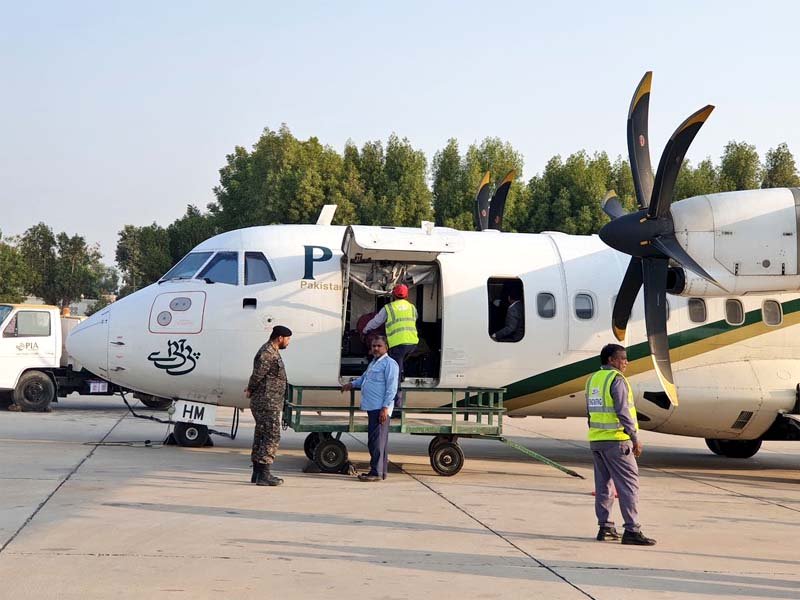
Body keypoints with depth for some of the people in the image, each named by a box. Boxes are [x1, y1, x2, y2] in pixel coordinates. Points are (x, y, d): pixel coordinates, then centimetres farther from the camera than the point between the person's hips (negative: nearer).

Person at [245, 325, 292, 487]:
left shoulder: (272, 352, 18)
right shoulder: (267, 353, -17)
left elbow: (257, 376, 20)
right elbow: (257, 375, -19)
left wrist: (251, 390, 7)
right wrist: (251, 390, -2)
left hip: (269, 404, 11)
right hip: (267, 404, -11)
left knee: (261, 437, 12)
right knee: (272, 437, -10)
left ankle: (257, 473, 18)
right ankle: (263, 474, -11)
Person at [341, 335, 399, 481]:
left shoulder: (389, 363, -9)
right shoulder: (373, 363, 21)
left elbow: (391, 387, -15)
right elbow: (364, 377, 41)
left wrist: (385, 407, -20)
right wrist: (352, 384, 25)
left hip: (381, 409, -10)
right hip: (372, 408, 10)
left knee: (377, 441, -9)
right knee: (375, 440, 13)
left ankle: (376, 472, -7)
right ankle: (381, 471, 19)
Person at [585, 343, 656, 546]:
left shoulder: (592, 380, 13)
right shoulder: (616, 380, -12)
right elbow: (623, 412, -17)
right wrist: (636, 439, -12)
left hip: (595, 439, 8)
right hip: (616, 440, -8)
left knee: (603, 484, 13)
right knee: (629, 484, -5)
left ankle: (605, 528, 15)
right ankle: (632, 530, -8)